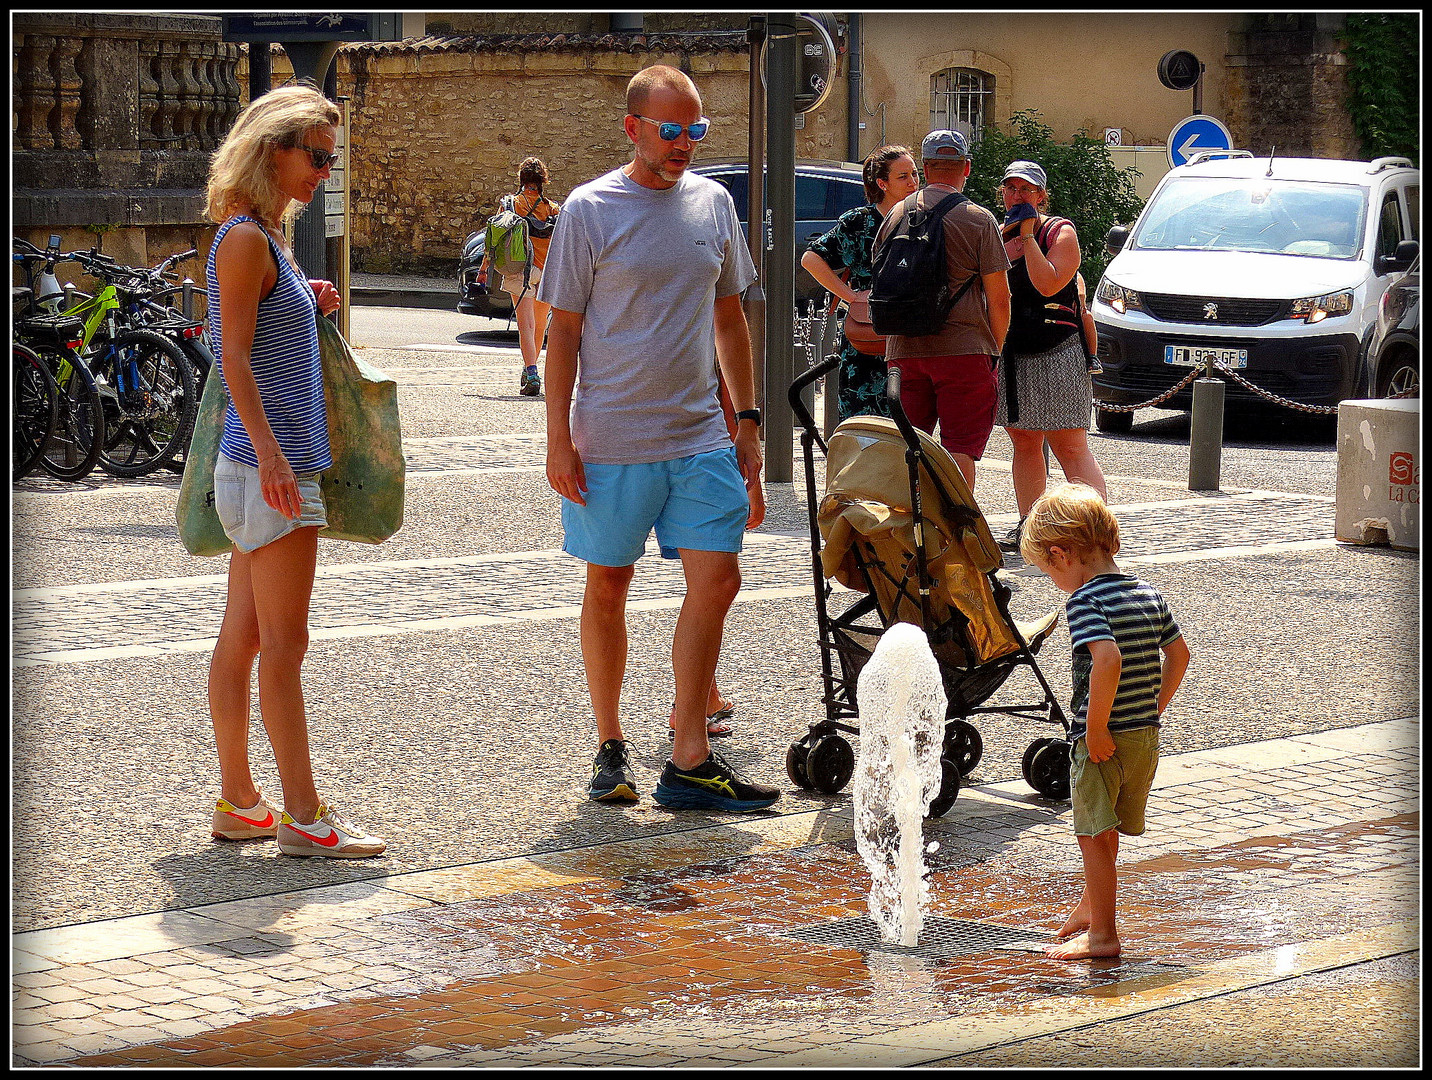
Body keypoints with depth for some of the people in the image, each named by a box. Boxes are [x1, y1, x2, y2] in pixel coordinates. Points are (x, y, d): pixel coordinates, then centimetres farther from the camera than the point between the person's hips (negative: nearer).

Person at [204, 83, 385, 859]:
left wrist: (311, 310, 8)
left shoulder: (267, 238, 16)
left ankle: (237, 801, 17)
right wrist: (269, 452, -24)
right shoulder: (245, 240, -12)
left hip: (275, 466, 10)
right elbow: (236, 358, -18)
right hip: (268, 463, -10)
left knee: (242, 640, 12)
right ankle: (302, 815, -3)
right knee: (282, 646, -6)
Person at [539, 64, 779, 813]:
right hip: (611, 440, -4)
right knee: (607, 588, 6)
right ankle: (610, 748, 19)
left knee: (716, 581, -5)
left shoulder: (713, 203, 9)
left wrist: (747, 420, 13)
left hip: (700, 438, 4)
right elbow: (563, 330, -3)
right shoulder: (589, 211, -4)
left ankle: (689, 762, -1)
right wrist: (558, 439, -8)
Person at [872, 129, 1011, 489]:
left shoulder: (896, 215, 8)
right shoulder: (979, 220, -5)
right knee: (960, 447, -1)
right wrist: (996, 348, 8)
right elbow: (999, 299, -5)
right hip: (964, 350, -4)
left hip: (904, 351, 4)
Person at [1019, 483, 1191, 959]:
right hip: (1146, 735, 8)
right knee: (1106, 831, 24)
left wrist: (1096, 728, -23)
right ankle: (1089, 906, 40)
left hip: (1102, 740, -8)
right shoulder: (1148, 593, 7)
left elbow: (1108, 660, -31)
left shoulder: (1084, 601, -17)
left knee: (1094, 835, 4)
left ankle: (1102, 934, 8)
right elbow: (1179, 653, 13)